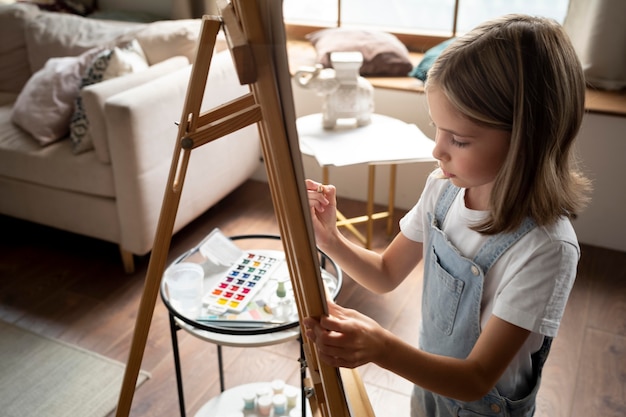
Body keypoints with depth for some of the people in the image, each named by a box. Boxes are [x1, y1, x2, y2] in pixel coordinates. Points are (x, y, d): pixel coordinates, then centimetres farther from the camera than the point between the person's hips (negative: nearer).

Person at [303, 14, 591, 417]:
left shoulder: (545, 247, -33)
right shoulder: (443, 188, -15)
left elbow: (477, 380, -29)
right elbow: (387, 273, -3)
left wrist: (382, 347, -44)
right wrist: (331, 240, -20)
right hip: (429, 382, 5)